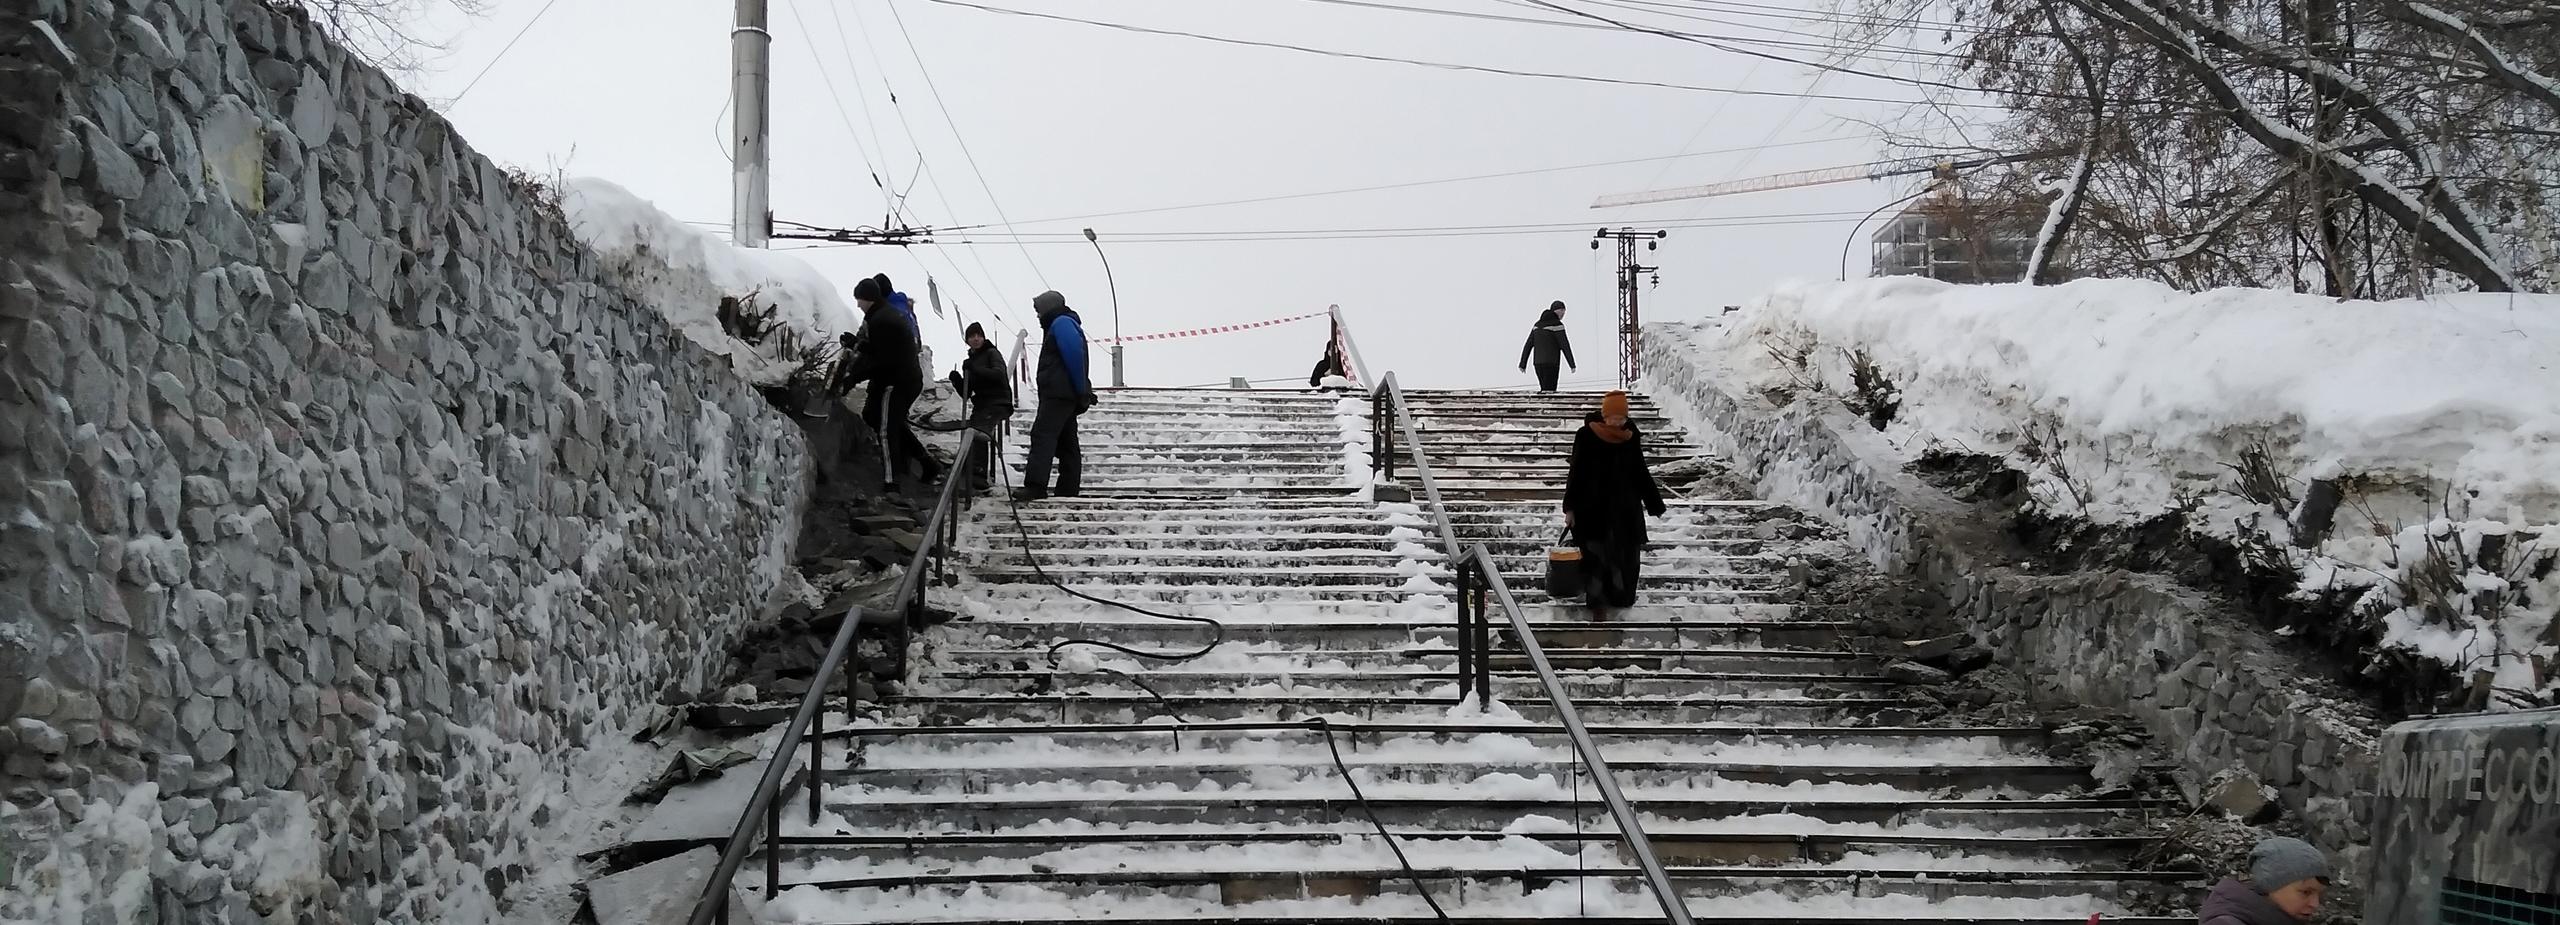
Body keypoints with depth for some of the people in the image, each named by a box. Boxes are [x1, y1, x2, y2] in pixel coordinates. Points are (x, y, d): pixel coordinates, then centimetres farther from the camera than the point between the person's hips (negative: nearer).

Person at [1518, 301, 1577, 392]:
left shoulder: (1538, 324, 14)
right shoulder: (1557, 324, -8)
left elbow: (1528, 345, 11)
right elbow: (1565, 345, -12)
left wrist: (1523, 364, 9)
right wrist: (1572, 364, -7)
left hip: (1538, 363, 7)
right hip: (1551, 363, -7)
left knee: (1545, 390, 16)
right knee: (1549, 392, -6)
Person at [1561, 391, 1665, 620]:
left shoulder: (1631, 436, 0)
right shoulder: (1587, 436, -11)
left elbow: (1640, 471, 10)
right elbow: (1576, 472, -6)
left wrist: (1654, 503, 13)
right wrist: (1570, 508, -6)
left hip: (1625, 507, 4)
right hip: (1593, 507, -4)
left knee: (1626, 554, 10)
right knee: (1596, 555, -4)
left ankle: (1620, 596, 27)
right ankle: (1598, 604, 2)